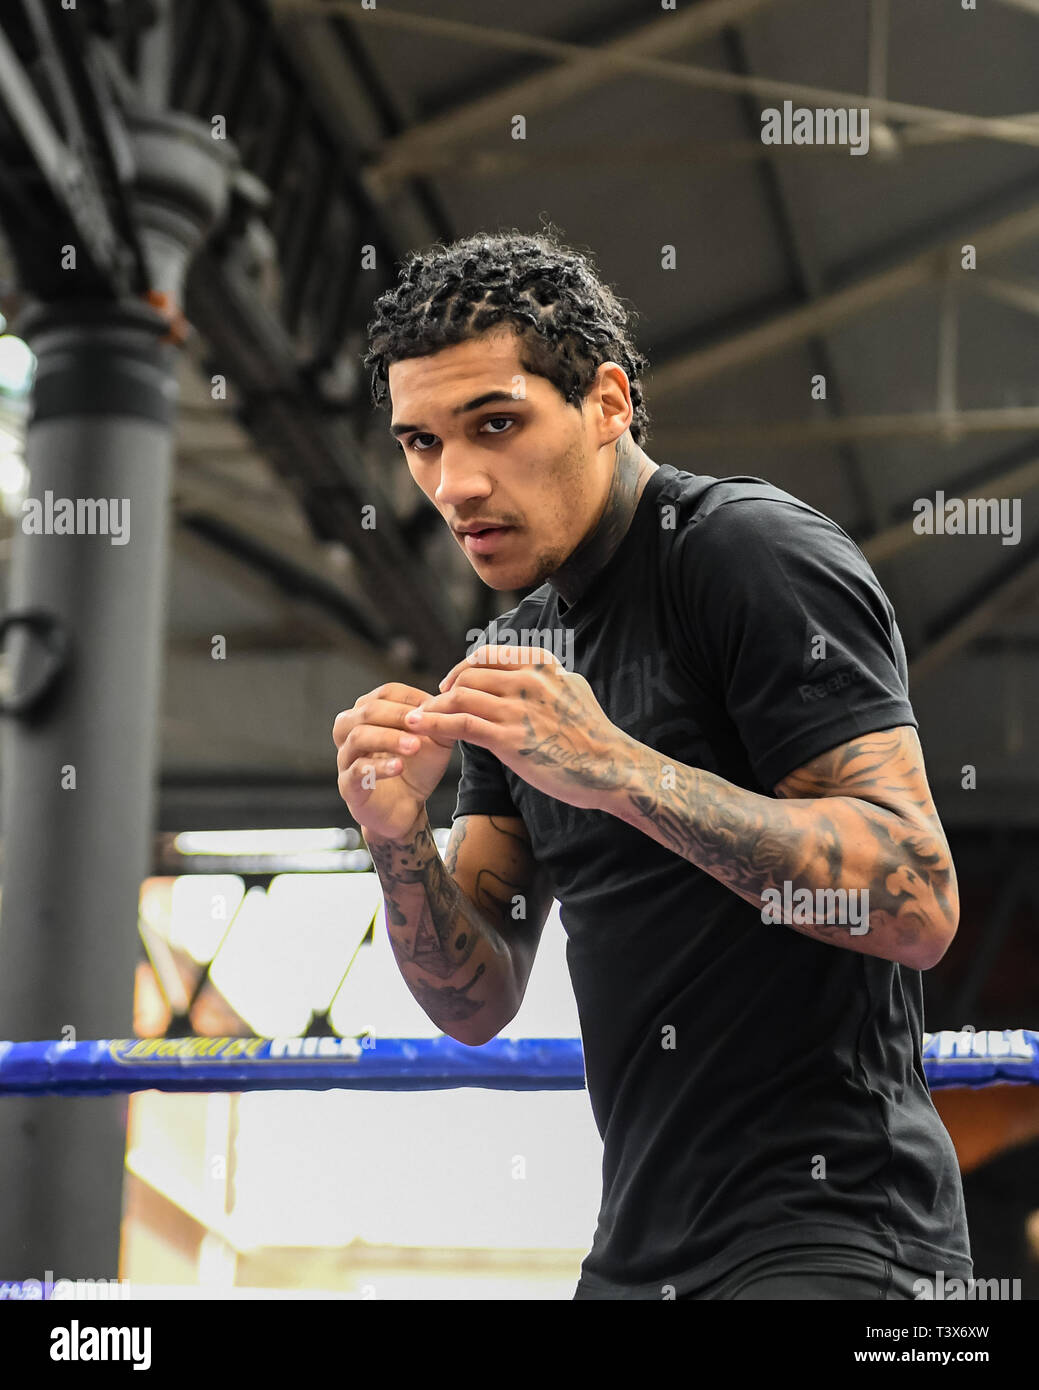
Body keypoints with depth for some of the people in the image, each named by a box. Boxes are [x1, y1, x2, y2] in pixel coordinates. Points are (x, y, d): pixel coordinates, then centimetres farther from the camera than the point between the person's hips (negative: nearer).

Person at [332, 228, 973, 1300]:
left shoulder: (753, 551, -12)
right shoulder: (519, 651, 11)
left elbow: (919, 905, -21)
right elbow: (478, 1003, 9)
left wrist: (619, 770, -27)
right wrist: (400, 842, -10)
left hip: (823, 1230, -7)